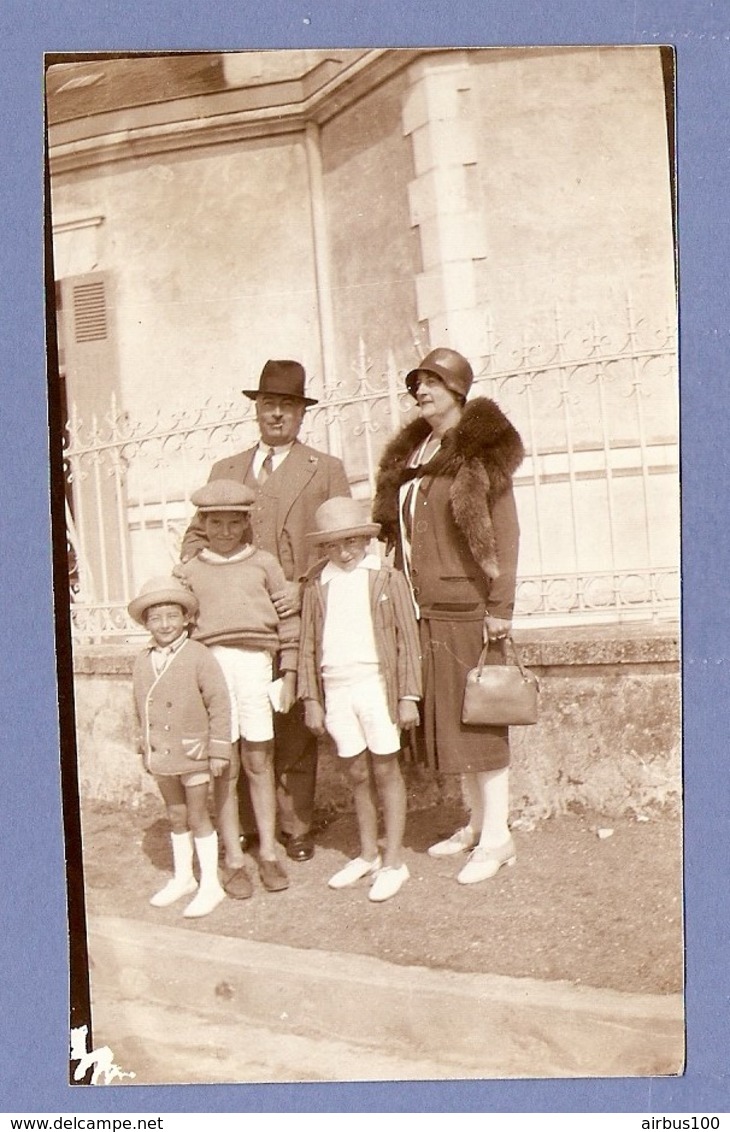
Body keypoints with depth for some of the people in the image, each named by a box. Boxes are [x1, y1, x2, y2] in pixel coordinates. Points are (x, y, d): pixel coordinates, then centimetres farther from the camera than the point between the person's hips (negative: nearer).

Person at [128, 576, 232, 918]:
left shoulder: (198, 656, -14)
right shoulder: (142, 662, 1)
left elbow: (219, 705, -14)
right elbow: (141, 709, 11)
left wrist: (218, 751, -14)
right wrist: (146, 747, 14)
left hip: (193, 752, -5)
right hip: (160, 755, 5)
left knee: (197, 817, 5)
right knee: (176, 816, 18)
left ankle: (210, 884, 19)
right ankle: (182, 877, 34)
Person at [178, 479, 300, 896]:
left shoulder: (264, 563, 9)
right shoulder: (190, 570, 10)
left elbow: (288, 619, 8)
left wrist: (289, 674, 4)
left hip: (256, 662, 0)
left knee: (259, 762, 5)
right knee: (225, 768, 3)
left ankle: (269, 854, 17)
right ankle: (235, 861, 13)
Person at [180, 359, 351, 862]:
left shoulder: (326, 470, 11)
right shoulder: (225, 470, 20)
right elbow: (197, 534, 19)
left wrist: (306, 588, -9)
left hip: (297, 618, -2)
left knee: (295, 730, 0)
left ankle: (296, 828, 12)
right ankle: (245, 826, 11)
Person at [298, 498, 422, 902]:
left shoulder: (387, 579, -1)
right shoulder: (316, 586, 7)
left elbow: (407, 641, -1)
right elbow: (308, 646, 8)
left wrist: (408, 696, -5)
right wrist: (311, 699, 5)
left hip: (377, 684, -3)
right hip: (335, 689, 3)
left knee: (384, 770, 4)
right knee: (357, 774, 12)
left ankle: (393, 861, 13)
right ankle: (368, 854, 26)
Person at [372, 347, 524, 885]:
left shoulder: (482, 451, -3)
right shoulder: (408, 456, 16)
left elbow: (505, 532, -9)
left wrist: (500, 606, -15)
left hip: (468, 610, -6)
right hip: (426, 613, 7)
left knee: (478, 718, -2)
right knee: (447, 720, 12)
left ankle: (498, 837, 8)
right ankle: (477, 823, 25)